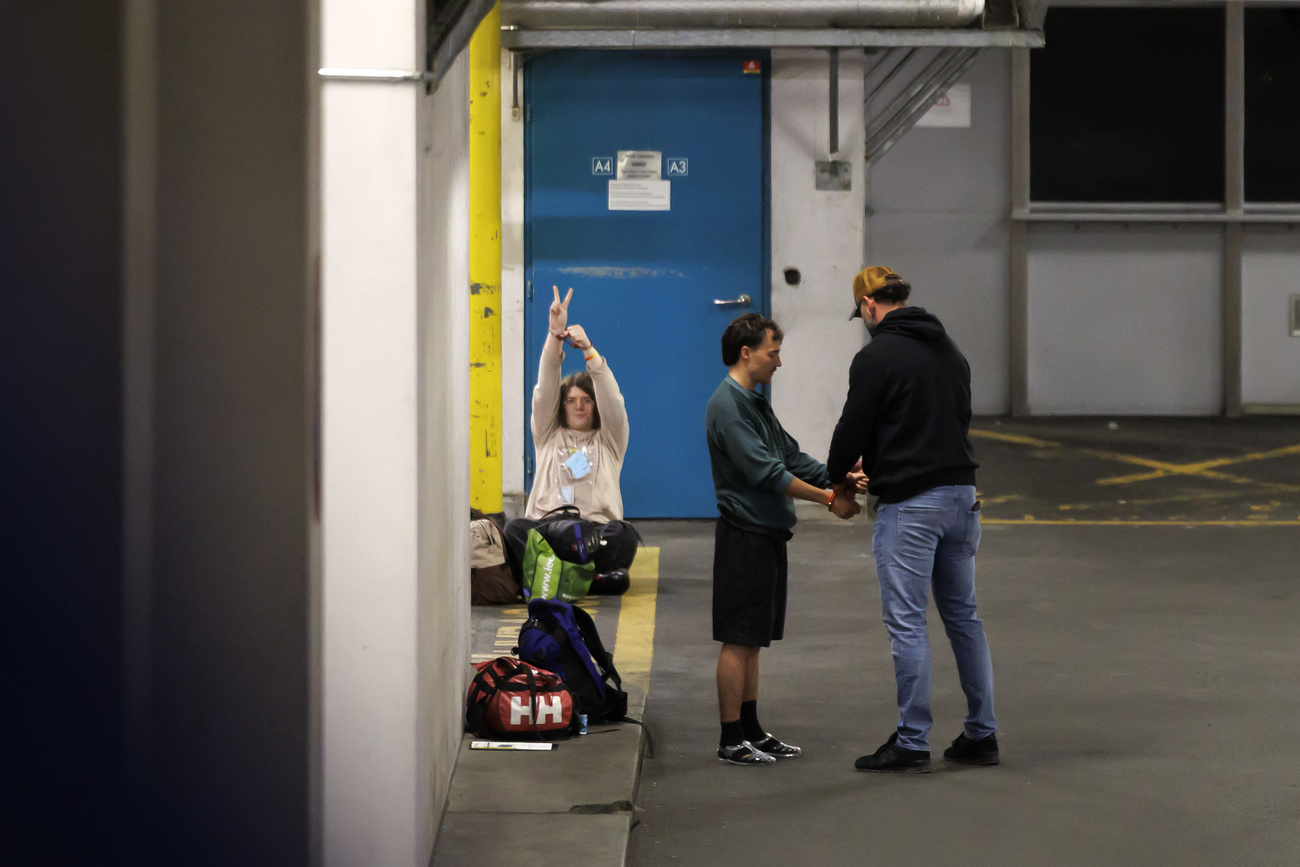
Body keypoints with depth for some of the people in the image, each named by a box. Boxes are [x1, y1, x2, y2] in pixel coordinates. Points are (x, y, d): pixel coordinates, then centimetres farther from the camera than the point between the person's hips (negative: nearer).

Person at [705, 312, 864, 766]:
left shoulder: (755, 403, 16)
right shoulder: (727, 406, -16)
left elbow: (791, 457, 15)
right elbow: (765, 472, -21)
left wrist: (839, 479, 2)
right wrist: (829, 498, -18)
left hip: (766, 534, 10)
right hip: (744, 536, -10)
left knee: (751, 640, 14)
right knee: (738, 640, -4)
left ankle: (750, 730, 20)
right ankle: (732, 740, 1)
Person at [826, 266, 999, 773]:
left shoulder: (877, 356, -10)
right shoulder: (948, 349, 15)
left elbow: (854, 428, -7)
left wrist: (837, 477, 15)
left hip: (909, 503, -8)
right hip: (960, 493, 8)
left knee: (907, 623, -3)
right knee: (963, 616, 14)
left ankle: (912, 743, 0)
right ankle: (981, 734, 17)